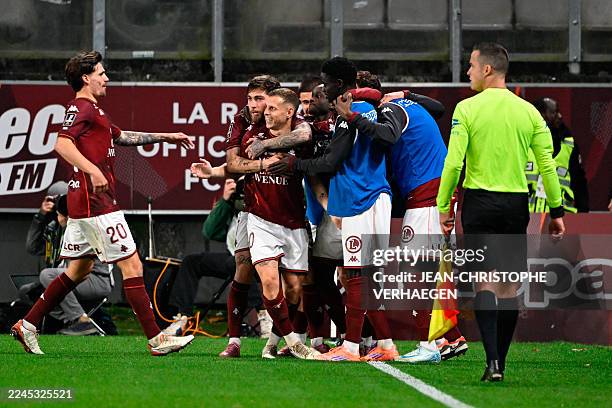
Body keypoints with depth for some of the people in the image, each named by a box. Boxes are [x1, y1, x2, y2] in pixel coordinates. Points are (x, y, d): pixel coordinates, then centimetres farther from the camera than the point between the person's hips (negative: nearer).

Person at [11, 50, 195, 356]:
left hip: (84, 203, 11)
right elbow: (62, 144, -25)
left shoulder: (90, 109, 22)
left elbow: (120, 137, 35)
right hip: (96, 203, -11)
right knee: (132, 266, -9)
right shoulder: (82, 107, -10)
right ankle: (157, 340, -9)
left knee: (78, 270, 17)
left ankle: (28, 325, 18)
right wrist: (93, 170, -34)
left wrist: (164, 137, 35)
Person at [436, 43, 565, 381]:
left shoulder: (467, 109, -7)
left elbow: (453, 162, -11)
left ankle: (492, 361, -17)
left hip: (479, 201, -3)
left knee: (485, 281, -1)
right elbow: (547, 164, 2)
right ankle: (499, 363, 14)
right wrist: (556, 211, 9)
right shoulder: (528, 111, 4)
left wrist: (443, 207, -3)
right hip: (516, 203, 3)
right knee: (509, 286, 9)